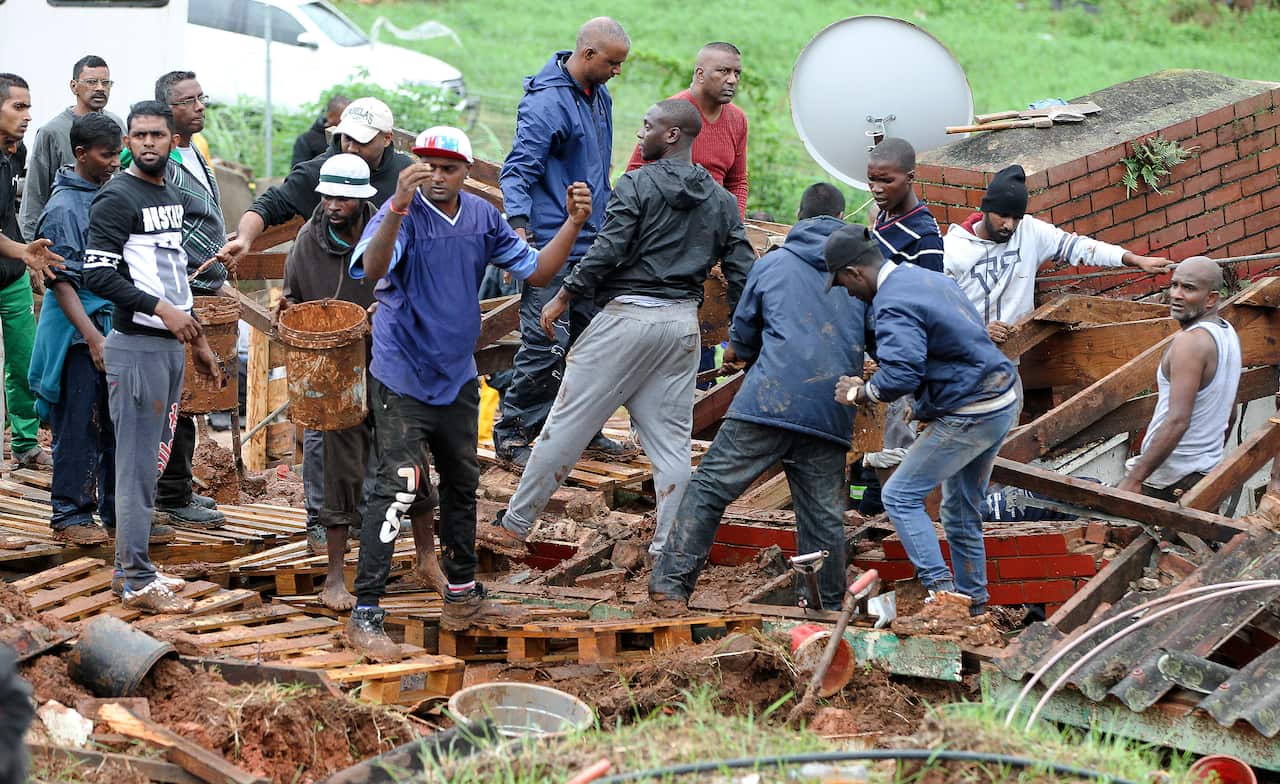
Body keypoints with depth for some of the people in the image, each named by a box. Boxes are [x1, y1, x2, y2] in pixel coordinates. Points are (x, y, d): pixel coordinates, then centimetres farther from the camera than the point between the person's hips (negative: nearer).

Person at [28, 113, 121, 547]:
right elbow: (61, 281, -17)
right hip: (78, 331, -8)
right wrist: (92, 337, -23)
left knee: (117, 422, 11)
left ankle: (117, 510, 20)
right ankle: (70, 516, 6)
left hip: (114, 325, 8)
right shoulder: (64, 208, -14)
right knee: (79, 426, -2)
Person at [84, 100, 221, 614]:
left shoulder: (172, 196, 16)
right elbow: (98, 276, -19)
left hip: (170, 344, 9)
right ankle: (138, 583, -3)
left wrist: (196, 340, 23)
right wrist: (162, 310, -23)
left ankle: (133, 568, 20)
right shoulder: (116, 199, -11)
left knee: (151, 461, 12)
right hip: (136, 346, -9)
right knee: (137, 465, -6)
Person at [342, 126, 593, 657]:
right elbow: (372, 268, -37)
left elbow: (536, 271, 6)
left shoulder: (482, 218, 2)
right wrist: (399, 206, -52)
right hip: (402, 379, -7)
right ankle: (365, 614, -12)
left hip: (458, 378, 7)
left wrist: (573, 225, -9)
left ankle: (462, 596, 35)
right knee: (398, 487, -15)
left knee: (462, 485, 18)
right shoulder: (402, 214, -17)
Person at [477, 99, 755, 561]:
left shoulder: (636, 185, -7)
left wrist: (563, 298, -6)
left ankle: (514, 527, 6)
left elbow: (606, 252, -14)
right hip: (684, 324, 6)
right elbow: (742, 272, 9)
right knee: (672, 439, 8)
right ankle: (668, 549, 4)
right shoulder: (721, 201, 11)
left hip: (628, 315, -5)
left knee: (568, 423, 1)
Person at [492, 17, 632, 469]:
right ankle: (511, 436, -2)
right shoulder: (546, 102, -15)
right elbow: (518, 169, -19)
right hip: (551, 244, -9)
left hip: (592, 242, 9)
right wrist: (519, 227, -31)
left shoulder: (599, 98, 14)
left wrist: (608, 224, 31)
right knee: (546, 343, -11)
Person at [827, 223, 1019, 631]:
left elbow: (899, 375, -31)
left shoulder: (894, 306, -19)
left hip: (969, 414, -10)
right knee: (961, 509, 19)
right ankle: (971, 599, 27)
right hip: (1002, 401, 10)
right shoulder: (925, 276, 12)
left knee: (900, 496, -7)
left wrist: (859, 393, -11)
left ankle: (944, 595, -13)